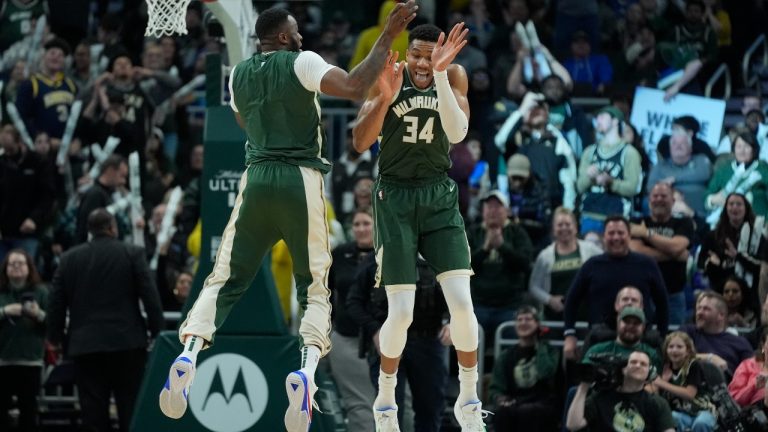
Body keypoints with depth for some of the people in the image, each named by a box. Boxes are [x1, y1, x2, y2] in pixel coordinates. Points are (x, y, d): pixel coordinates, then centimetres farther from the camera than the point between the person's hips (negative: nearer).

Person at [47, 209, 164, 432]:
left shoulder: (69, 258, 5)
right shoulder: (132, 254, -2)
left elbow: (57, 301, 8)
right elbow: (150, 296, -5)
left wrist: (55, 337, 17)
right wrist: (157, 332, 1)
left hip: (84, 345, 2)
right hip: (127, 342, -2)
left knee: (93, 411, 1)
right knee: (131, 407, 3)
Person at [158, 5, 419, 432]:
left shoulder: (239, 75, 14)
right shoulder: (301, 63, -3)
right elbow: (355, 87, -16)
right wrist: (388, 36, -11)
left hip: (257, 177, 4)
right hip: (300, 179, -4)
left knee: (226, 278, 7)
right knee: (315, 286, 4)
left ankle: (189, 353, -17)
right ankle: (307, 370, -21)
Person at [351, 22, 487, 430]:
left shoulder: (453, 76, -5)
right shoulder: (386, 77, -10)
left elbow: (457, 133, -21)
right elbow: (360, 143, -17)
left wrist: (440, 75, -31)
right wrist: (385, 97, -32)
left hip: (439, 196, 2)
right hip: (395, 197, -2)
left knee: (462, 303, -8)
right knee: (401, 312, -7)